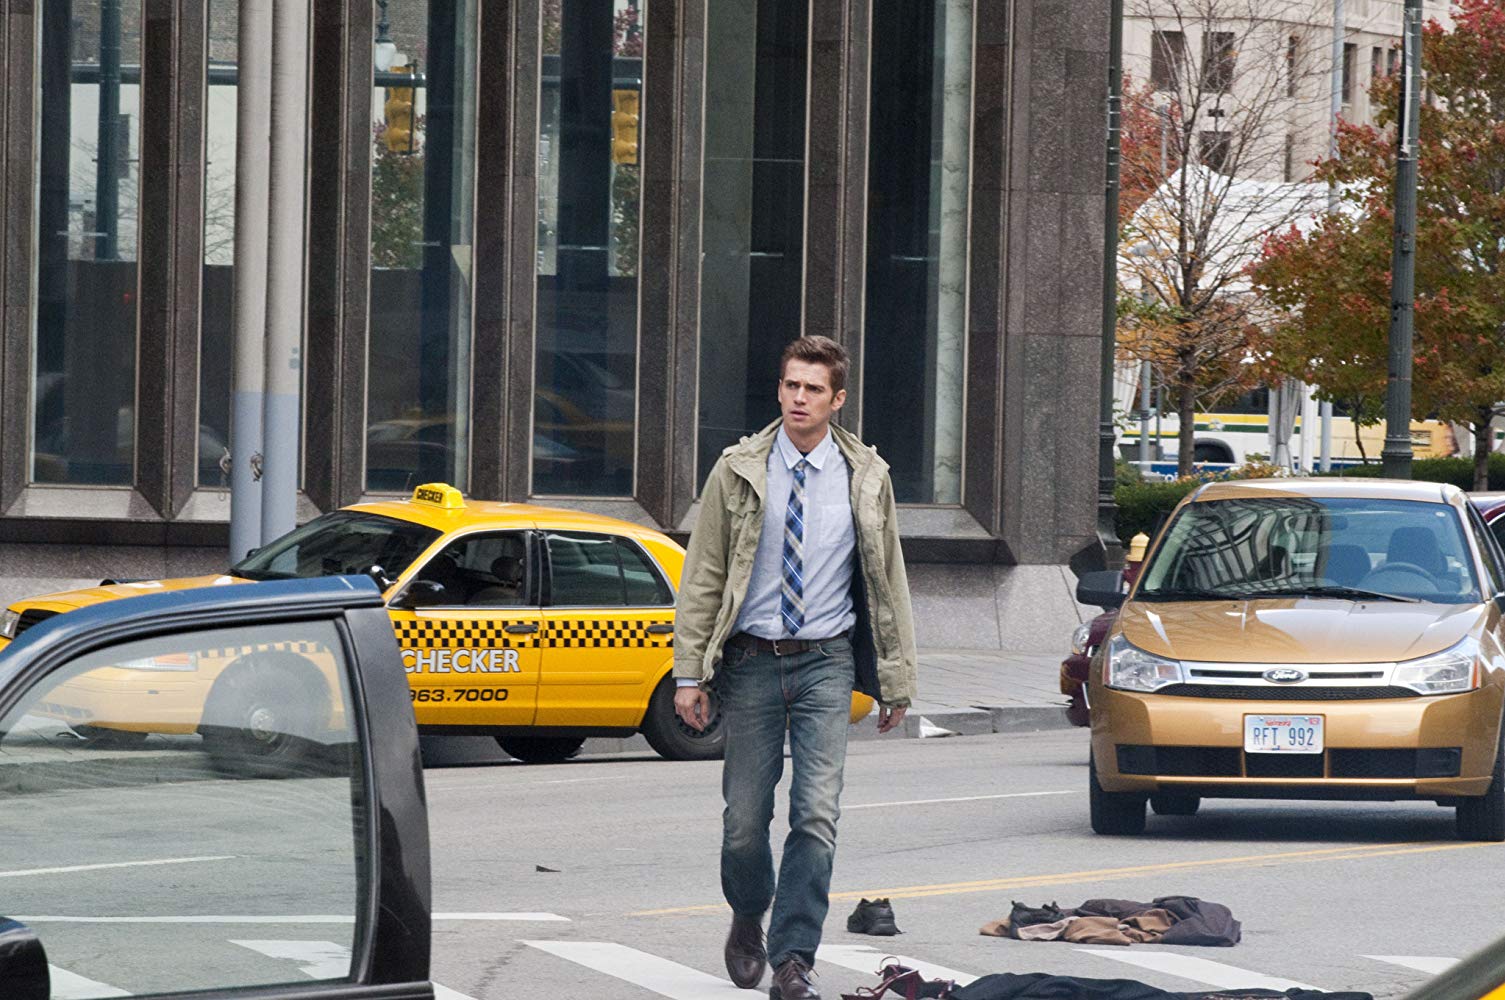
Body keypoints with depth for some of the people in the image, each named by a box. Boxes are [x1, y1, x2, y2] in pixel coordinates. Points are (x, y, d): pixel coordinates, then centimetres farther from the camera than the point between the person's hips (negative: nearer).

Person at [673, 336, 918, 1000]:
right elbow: (701, 576, 2)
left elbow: (888, 580, 9)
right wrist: (691, 673, -3)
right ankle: (748, 922, 32)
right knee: (746, 818, 4)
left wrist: (896, 680, 7)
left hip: (826, 664, 0)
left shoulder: (865, 478, 3)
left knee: (817, 817, -11)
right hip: (750, 663, 0)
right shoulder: (739, 472, 1)